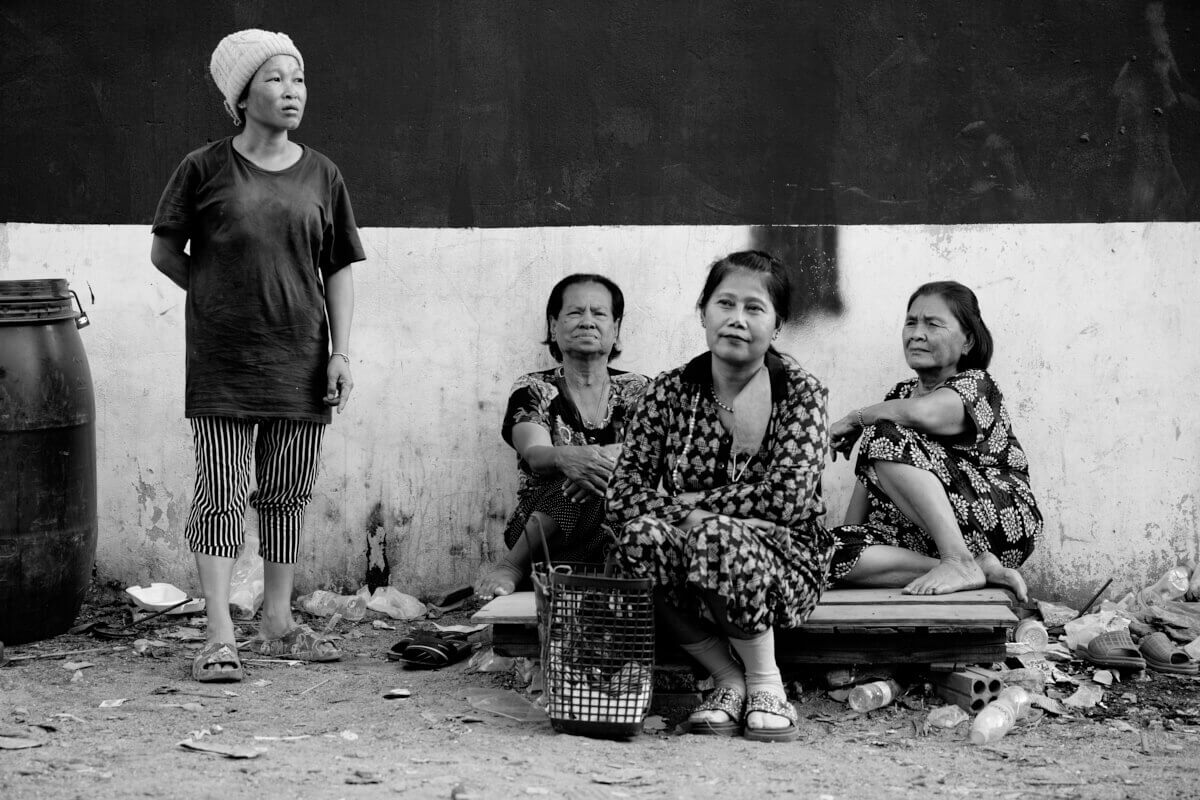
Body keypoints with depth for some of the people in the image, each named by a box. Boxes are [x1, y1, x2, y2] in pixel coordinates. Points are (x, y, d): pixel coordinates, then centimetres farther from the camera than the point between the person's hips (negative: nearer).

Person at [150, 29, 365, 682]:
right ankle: (219, 636, -4)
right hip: (222, 359, -3)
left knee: (287, 495, 9)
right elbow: (164, 251, 6)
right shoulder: (205, 168, -3)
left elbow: (340, 269, 9)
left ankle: (277, 624, 19)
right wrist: (220, 296, 1)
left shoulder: (321, 176, 6)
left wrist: (341, 351, 1)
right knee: (221, 493, -5)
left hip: (298, 359, 3)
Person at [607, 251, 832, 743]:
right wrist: (685, 516, -22)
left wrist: (698, 507, -13)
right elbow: (624, 491, -4)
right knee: (641, 535, -30)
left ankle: (765, 683, -12)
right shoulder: (670, 392, 4)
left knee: (716, 537, -36)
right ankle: (729, 680, -13)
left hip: (786, 564, -3)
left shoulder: (800, 392, -4)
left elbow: (788, 497, -17)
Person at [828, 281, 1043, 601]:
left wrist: (854, 419, -9)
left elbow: (919, 412, -26)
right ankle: (981, 569, -21)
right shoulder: (900, 394, 21)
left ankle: (961, 562, -29)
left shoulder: (976, 386, -3)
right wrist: (845, 547, 2)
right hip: (927, 537, 7)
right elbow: (869, 474, 15)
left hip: (1002, 526, -7)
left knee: (885, 435, -20)